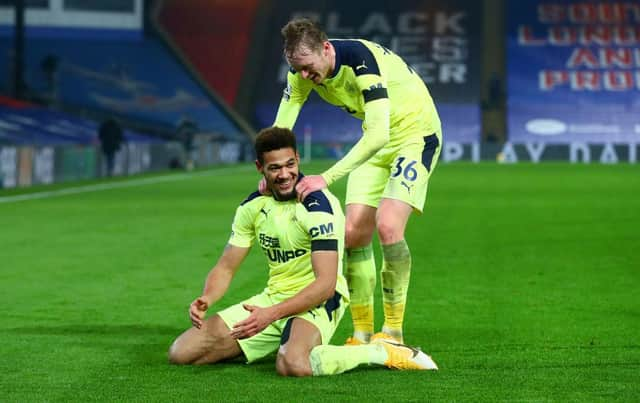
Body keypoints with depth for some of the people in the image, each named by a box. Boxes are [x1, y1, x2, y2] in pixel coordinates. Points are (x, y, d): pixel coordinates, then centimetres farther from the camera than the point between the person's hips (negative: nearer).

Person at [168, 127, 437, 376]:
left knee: (292, 365, -41)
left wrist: (271, 314, -32)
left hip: (317, 302, -7)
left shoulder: (317, 205, -18)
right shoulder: (253, 206, 4)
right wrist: (206, 299, -13)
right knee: (181, 353, -4)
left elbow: (326, 284, -24)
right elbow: (226, 267, 9)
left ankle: (382, 353, -16)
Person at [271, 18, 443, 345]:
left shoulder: (360, 60, -34)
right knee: (354, 232, -3)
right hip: (375, 140, 7)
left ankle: (393, 332, -13)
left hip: (416, 132, -7)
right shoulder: (303, 68, -12)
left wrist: (326, 179, -47)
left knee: (388, 225, -23)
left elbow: (379, 134, -42)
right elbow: (281, 128, -6)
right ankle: (362, 334, 7)